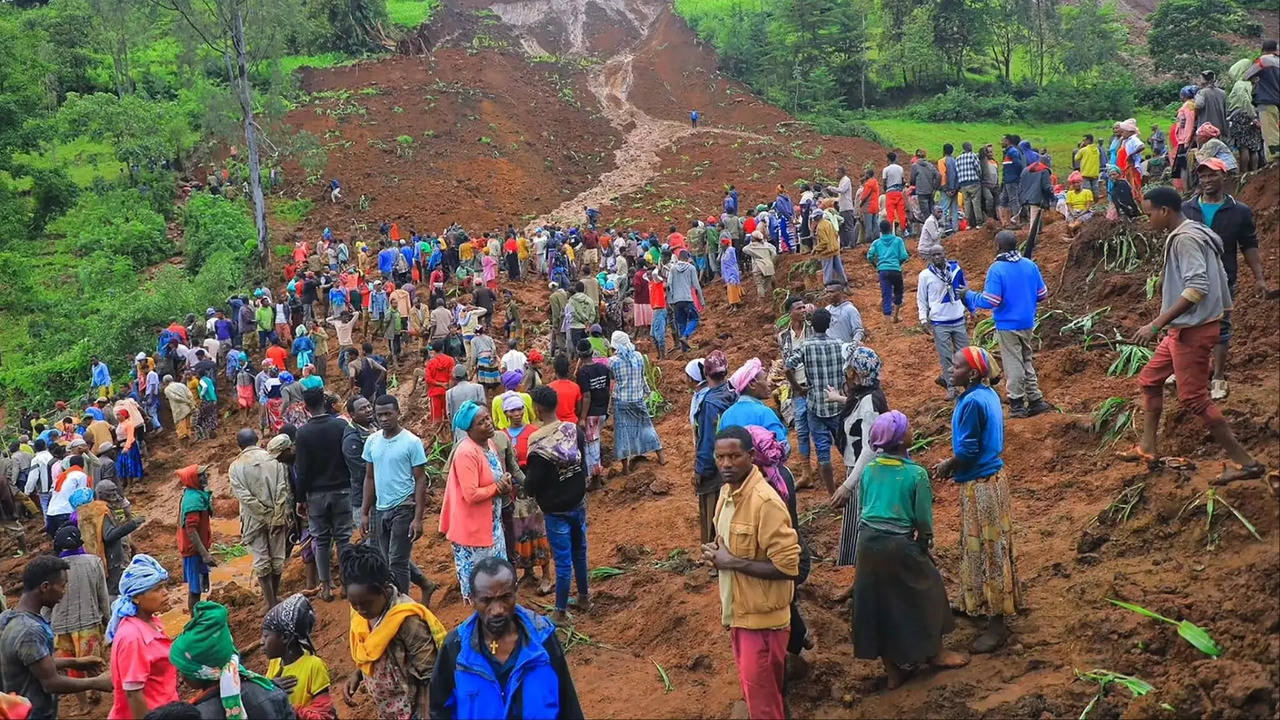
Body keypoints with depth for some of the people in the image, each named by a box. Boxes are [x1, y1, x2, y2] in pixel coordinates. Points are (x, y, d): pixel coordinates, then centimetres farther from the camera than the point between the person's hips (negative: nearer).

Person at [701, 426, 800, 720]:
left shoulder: (765, 502, -24)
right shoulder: (726, 491, 4)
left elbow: (787, 566, -26)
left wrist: (732, 562, -22)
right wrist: (717, 553, -1)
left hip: (761, 616, -9)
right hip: (738, 610, 9)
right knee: (752, 689, 22)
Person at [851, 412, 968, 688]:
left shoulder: (868, 469, 1)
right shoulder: (916, 474, -13)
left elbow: (863, 505, 10)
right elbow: (923, 518, -7)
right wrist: (926, 541, 12)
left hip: (868, 541, 5)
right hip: (899, 544, -5)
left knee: (877, 601, 15)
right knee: (925, 592, 19)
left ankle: (892, 667, 27)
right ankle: (935, 651, 35)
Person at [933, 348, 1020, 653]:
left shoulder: (972, 402, -24)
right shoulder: (988, 394, 5)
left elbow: (967, 451, -22)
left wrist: (946, 466, -5)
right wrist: (954, 463, 12)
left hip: (980, 484, -10)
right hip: (991, 474, 10)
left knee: (988, 549, -1)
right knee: (984, 547, 21)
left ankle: (997, 624, 7)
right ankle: (982, 604, 35)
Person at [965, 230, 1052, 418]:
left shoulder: (996, 269, -18)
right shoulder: (1030, 265, -1)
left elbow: (990, 301, -21)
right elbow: (1042, 294, 5)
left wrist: (969, 296, -6)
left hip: (1007, 326, -5)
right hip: (1028, 323, 5)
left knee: (1013, 364, 5)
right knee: (1027, 361, 19)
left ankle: (1017, 404, 12)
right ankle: (1035, 399, 20)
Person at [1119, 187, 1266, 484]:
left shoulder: (1185, 239, -18)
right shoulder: (1189, 234, 12)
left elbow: (1197, 287, -28)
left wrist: (1156, 325, -28)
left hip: (1194, 329, -11)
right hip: (1184, 328, 11)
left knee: (1194, 397, -7)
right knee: (1149, 380, 18)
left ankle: (1245, 462, -3)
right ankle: (1146, 448, 24)